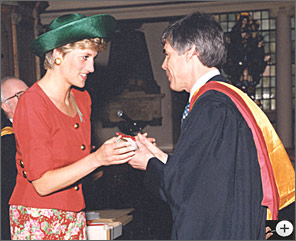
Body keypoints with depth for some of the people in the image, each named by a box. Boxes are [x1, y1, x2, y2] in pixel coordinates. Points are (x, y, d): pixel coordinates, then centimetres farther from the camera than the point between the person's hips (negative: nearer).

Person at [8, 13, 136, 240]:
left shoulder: (82, 98, 8)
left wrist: (118, 150, -5)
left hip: (74, 218, 7)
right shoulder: (32, 105, -15)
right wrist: (97, 159, -24)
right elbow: (42, 184, -18)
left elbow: (79, 162, 10)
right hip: (38, 220, -6)